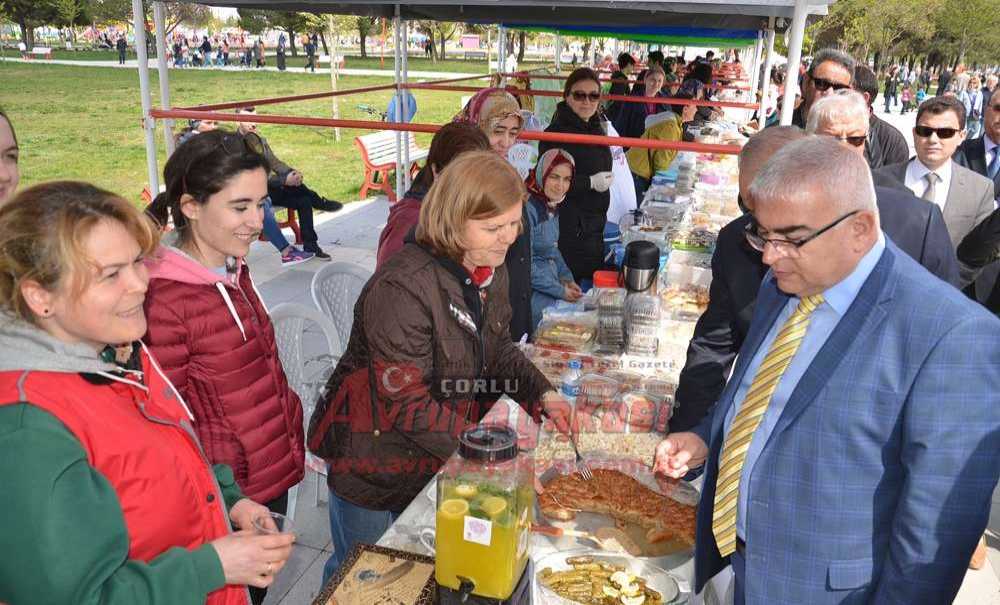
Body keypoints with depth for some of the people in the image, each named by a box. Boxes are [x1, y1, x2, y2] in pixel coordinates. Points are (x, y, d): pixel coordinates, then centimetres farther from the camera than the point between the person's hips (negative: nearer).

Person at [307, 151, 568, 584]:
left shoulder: (491, 272, -2)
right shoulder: (403, 287, -30)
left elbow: (497, 349, 11)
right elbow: (408, 405, -30)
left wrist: (542, 395, -6)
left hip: (439, 462, 7)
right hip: (374, 465, -7)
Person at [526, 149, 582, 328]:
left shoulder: (552, 205, 7)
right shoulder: (528, 209, -20)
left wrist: (566, 278, 3)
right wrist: (560, 291, -15)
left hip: (553, 281, 9)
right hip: (531, 292, -8)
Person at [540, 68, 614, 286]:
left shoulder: (595, 127, 10)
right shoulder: (556, 132, -17)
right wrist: (590, 182, -21)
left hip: (594, 225, 9)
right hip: (569, 229, -9)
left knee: (595, 283, 15)